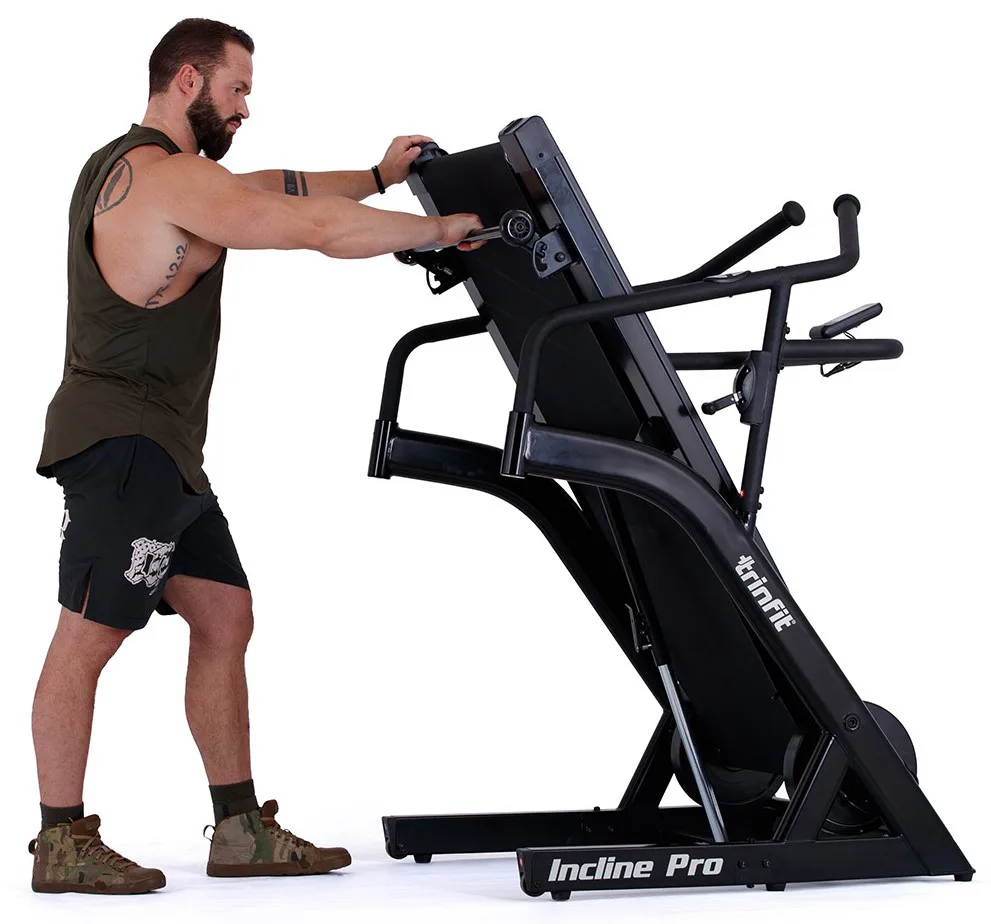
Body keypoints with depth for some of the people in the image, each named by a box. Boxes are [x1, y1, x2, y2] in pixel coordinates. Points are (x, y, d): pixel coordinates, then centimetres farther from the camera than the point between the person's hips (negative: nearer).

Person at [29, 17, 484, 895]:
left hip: (160, 447, 11)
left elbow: (267, 190, 25)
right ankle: (62, 845, 1)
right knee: (88, 636, -5)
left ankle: (242, 830, 12)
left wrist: (377, 178, 19)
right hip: (124, 437, -11)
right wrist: (442, 227, -9)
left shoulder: (126, 166, 19)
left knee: (225, 618, 9)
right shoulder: (169, 176, -14)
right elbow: (320, 228, -20)